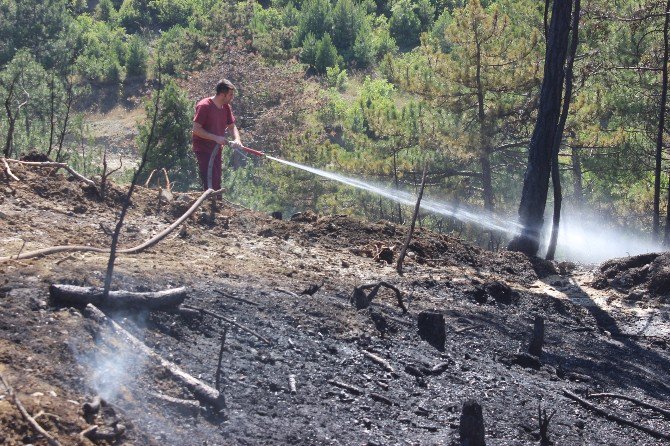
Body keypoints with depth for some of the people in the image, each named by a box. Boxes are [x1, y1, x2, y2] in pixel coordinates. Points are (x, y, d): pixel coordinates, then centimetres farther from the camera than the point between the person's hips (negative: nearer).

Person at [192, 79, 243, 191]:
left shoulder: (226, 107, 5)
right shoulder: (204, 106, -18)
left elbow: (232, 126, 12)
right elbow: (196, 129, -21)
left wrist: (237, 139, -10)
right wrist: (216, 138, -26)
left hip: (216, 149, 8)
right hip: (203, 149, -8)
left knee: (217, 181, 14)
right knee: (210, 183, -15)